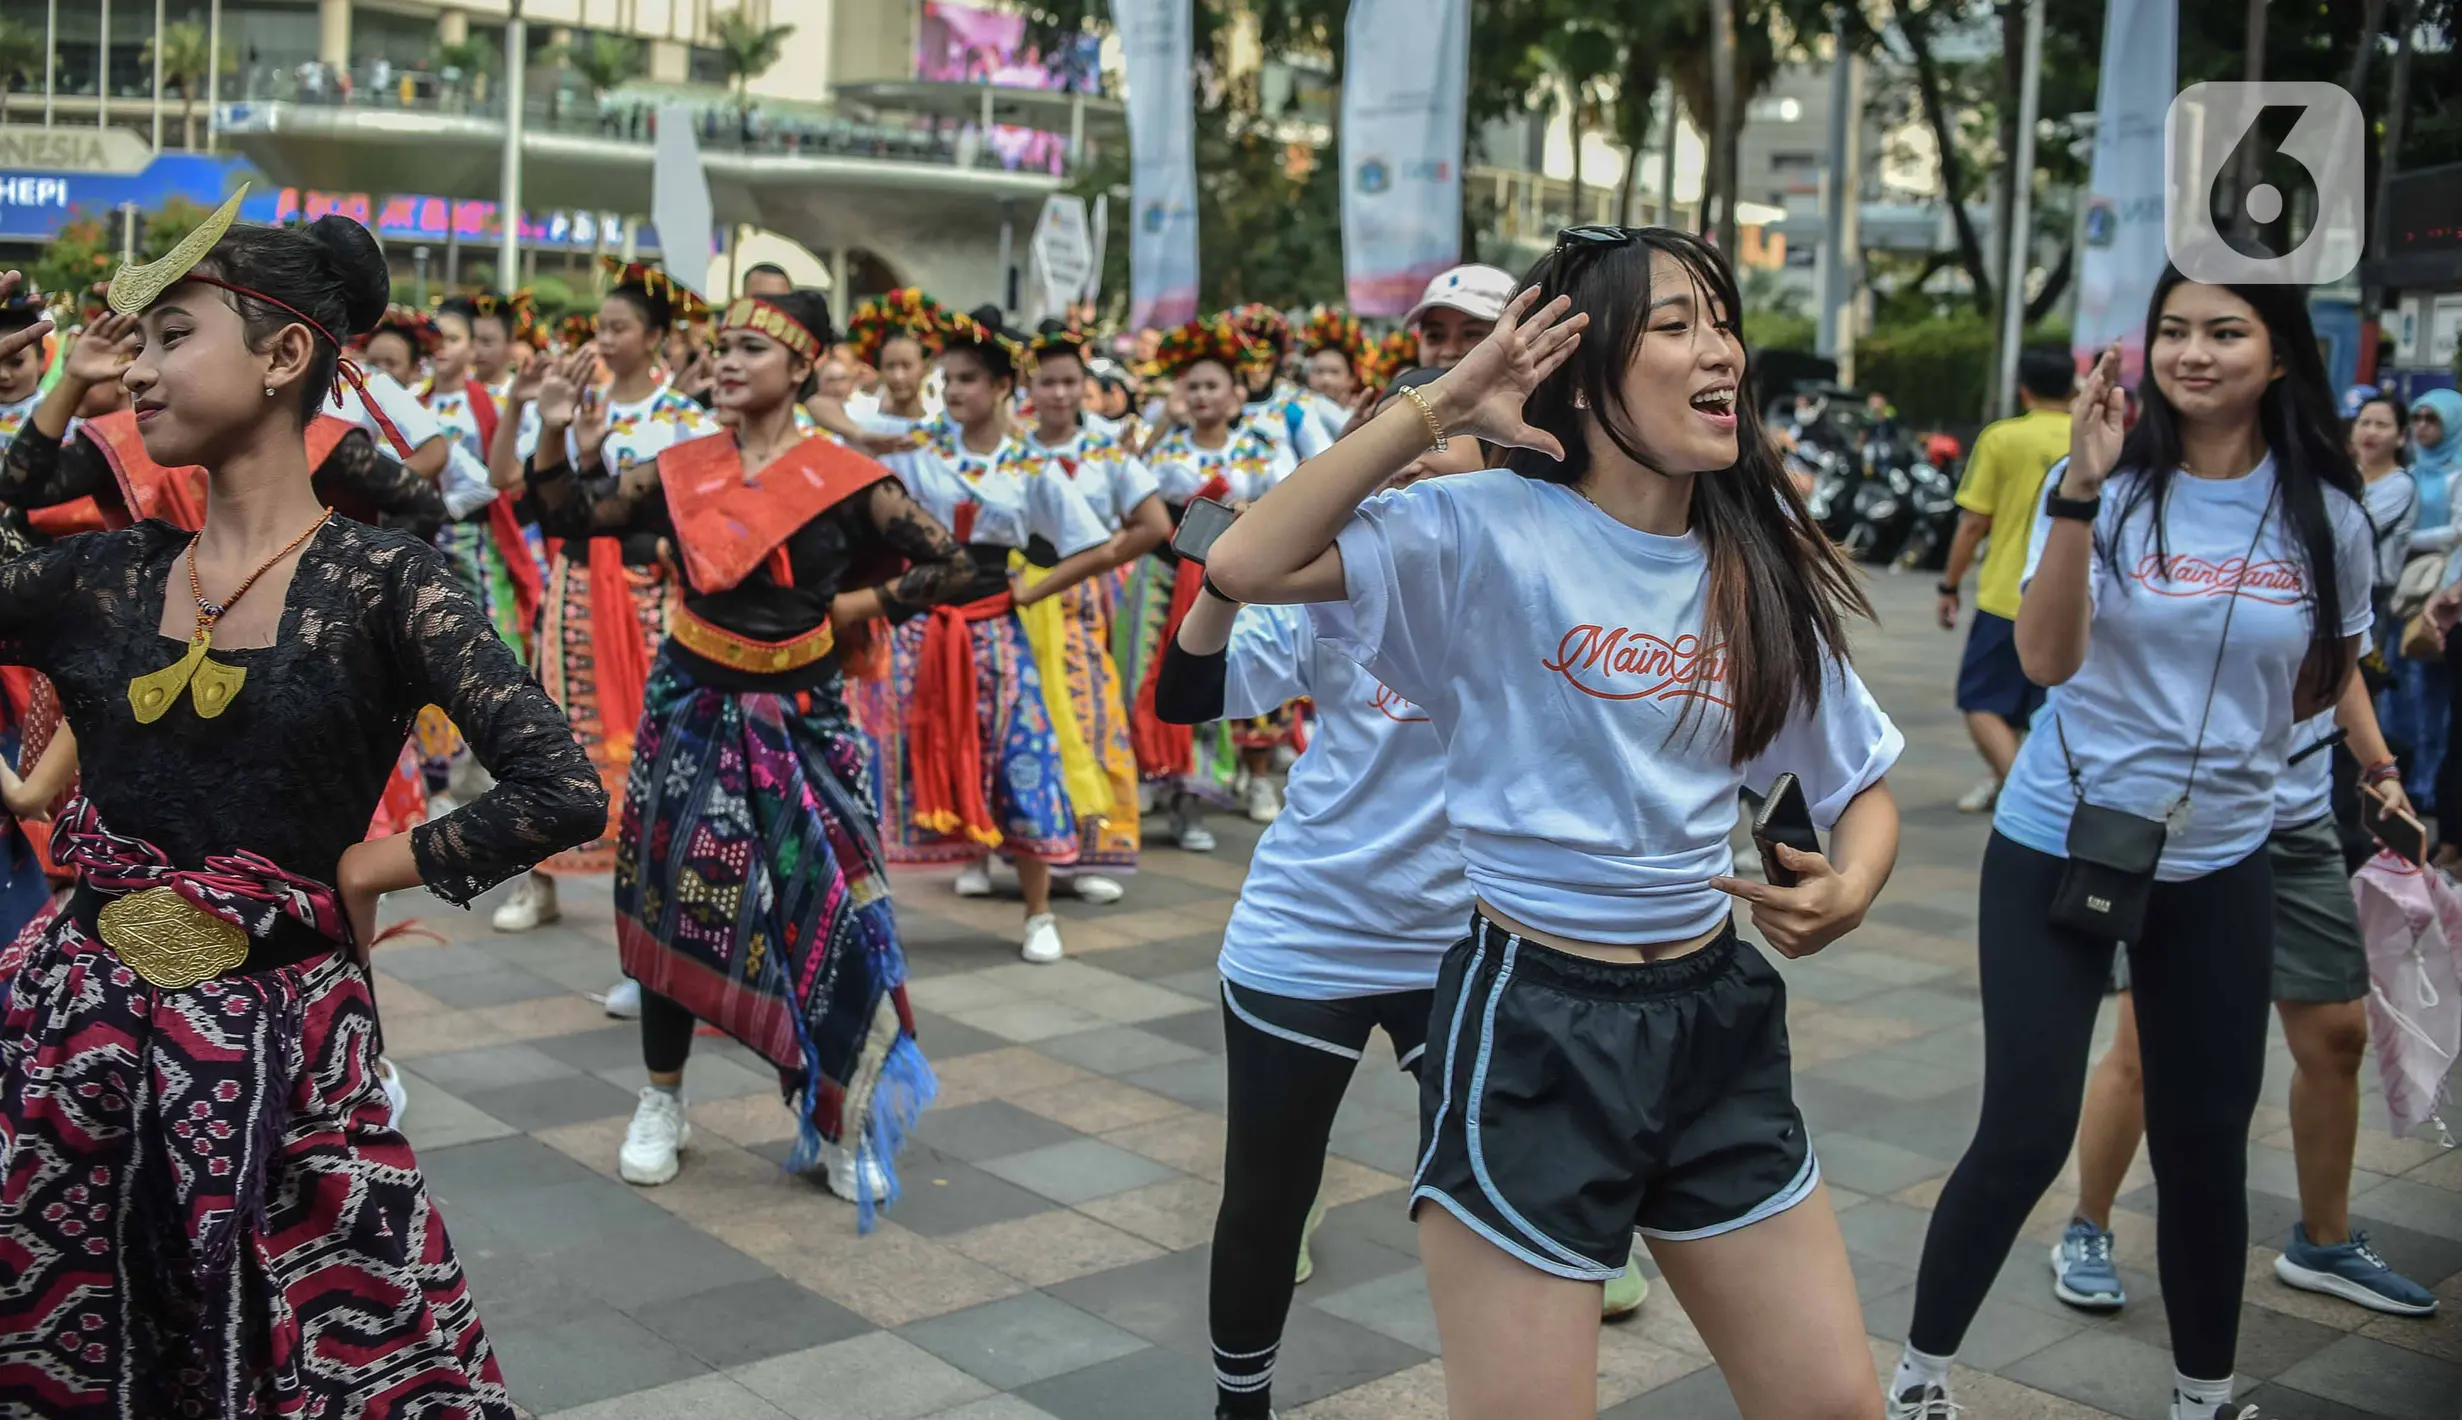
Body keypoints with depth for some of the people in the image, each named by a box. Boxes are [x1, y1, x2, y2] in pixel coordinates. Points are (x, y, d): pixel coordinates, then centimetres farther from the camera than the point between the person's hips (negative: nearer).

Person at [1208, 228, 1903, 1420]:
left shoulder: (1759, 567, 5)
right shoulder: (1494, 532, -12)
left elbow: (1861, 780, 14)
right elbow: (1248, 566, -25)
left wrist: (1848, 888, -7)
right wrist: (1438, 409, -23)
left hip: (1713, 1017, 6)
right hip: (1531, 1026, -6)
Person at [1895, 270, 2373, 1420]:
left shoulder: (2327, 515, -3)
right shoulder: (2108, 483, -9)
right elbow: (2045, 658, -25)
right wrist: (2082, 485, -32)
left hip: (2219, 867, 3)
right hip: (2054, 849, -2)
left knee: (2205, 1144, 12)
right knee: (2024, 1137, -3)